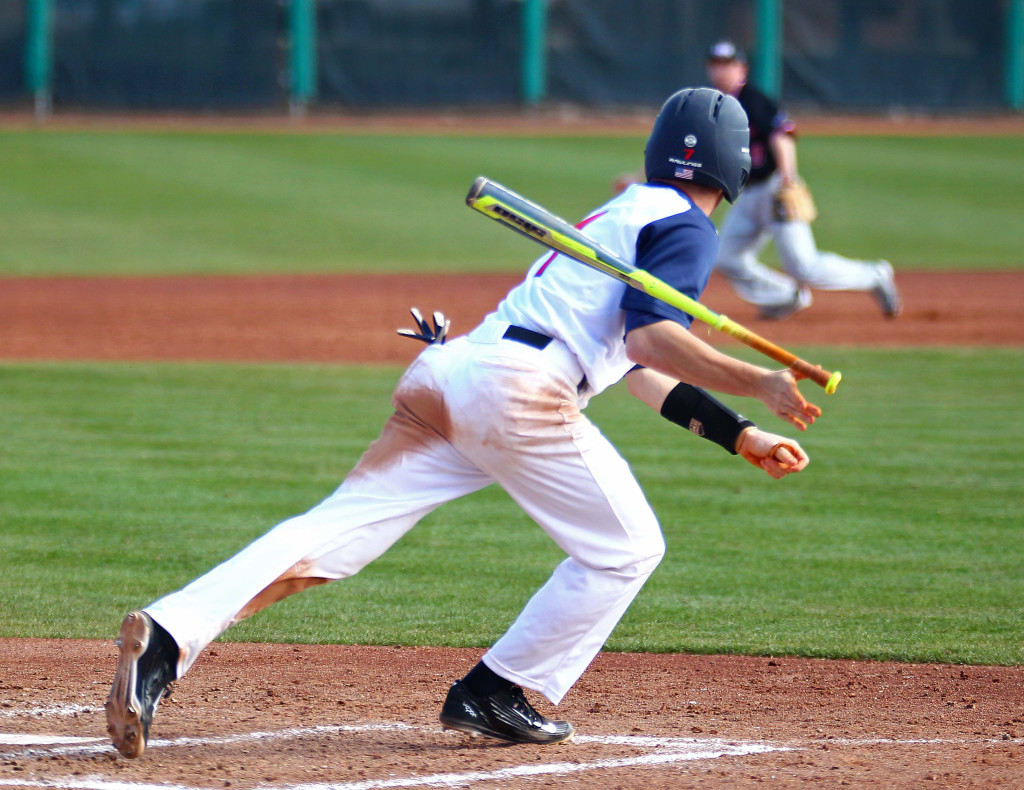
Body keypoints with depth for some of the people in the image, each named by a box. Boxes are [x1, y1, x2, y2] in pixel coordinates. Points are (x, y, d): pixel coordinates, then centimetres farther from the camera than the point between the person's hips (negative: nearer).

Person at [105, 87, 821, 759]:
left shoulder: (621, 216, 35)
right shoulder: (687, 228, 6)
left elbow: (645, 372, 38)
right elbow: (652, 339, -10)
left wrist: (739, 436, 38)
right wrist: (757, 384, -12)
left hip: (442, 372, 8)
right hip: (518, 385, -8)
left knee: (333, 533, -6)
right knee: (625, 547, 11)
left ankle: (168, 638, -24)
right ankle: (497, 695, 6)